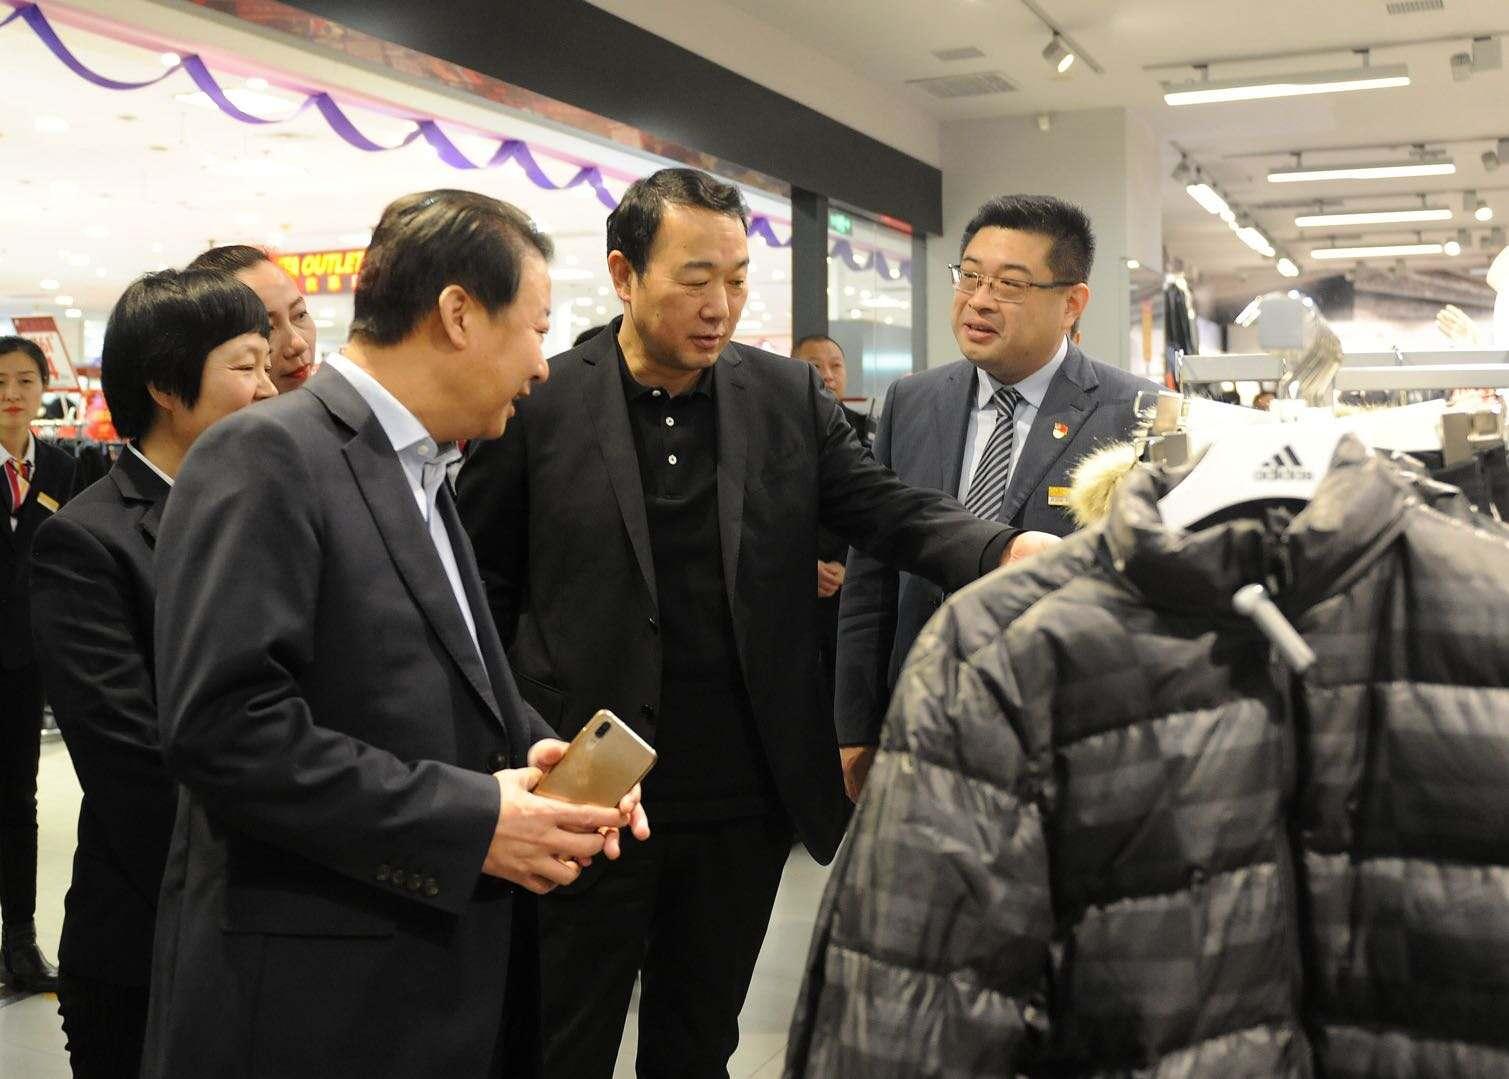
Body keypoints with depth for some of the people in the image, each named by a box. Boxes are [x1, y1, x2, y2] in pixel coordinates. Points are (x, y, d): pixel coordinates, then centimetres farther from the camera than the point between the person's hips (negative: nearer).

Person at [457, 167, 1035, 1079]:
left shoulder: (789, 398, 3)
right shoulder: (538, 404, -6)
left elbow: (892, 510, -5)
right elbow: (483, 587, 0)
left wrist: (1010, 551, -24)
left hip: (746, 803, 3)